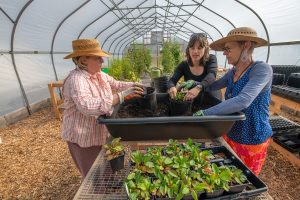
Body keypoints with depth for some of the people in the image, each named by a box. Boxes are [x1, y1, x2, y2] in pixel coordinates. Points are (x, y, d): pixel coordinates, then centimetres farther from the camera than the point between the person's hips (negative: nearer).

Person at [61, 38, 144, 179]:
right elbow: (87, 106, -42)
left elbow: (115, 84, 14)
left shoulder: (99, 74, 0)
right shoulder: (76, 79, -27)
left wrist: (131, 85, -5)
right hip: (83, 137, -8)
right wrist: (121, 95, -42)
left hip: (100, 133, 8)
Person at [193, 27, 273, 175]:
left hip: (251, 139, -6)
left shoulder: (262, 69, -21)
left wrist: (205, 113, -36)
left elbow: (243, 101, -35)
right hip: (230, 134, 6)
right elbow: (213, 86, 13)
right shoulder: (232, 73, 0)